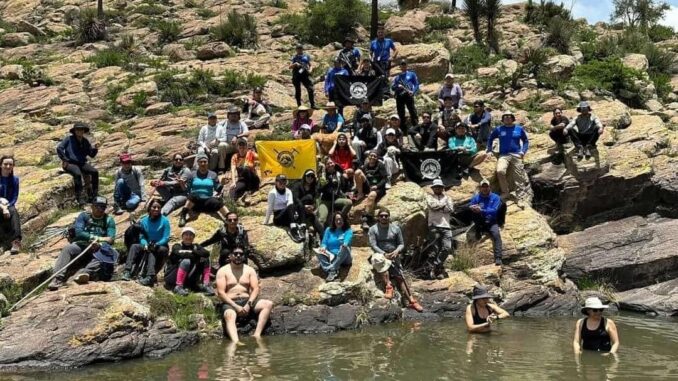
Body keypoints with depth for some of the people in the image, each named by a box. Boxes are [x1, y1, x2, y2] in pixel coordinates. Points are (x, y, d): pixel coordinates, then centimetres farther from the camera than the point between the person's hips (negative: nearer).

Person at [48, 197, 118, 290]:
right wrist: (96, 238, -8)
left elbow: (111, 239, -1)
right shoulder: (84, 216, 14)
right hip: (81, 245, 1)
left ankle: (84, 272, -61)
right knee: (67, 249, -30)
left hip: (99, 248, -1)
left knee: (104, 254, -36)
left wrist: (99, 244, -22)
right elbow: (78, 232, -3)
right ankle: (58, 278, -45)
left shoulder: (109, 220, 14)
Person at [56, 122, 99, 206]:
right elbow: (59, 148, -4)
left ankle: (95, 195, -18)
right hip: (70, 164, -5)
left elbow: (92, 155, 15)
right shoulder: (69, 139, 2)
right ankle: (80, 198, -38)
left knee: (95, 172, -23)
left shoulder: (85, 142, 16)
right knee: (78, 174, -37)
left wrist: (95, 149, -5)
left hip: (82, 164, 5)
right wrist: (64, 160, -10)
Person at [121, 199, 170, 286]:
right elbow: (142, 236, 2)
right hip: (147, 246, 4)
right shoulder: (144, 221, 5)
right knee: (134, 247, -24)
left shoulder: (164, 221, -7)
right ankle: (127, 272, -37)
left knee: (152, 251, -36)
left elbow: (166, 238, -12)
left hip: (161, 247, -4)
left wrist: (156, 245, -27)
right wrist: (145, 245, -20)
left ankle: (150, 277, -48)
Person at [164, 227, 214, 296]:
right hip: (172, 278, -4)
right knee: (186, 261, -31)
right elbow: (180, 254, -28)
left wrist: (194, 252, -26)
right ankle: (178, 287, -31)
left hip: (188, 280, 4)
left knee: (205, 259, -8)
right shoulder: (176, 246, -4)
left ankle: (205, 285, -17)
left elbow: (206, 253, -14)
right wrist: (196, 254, -19)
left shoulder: (196, 247, 7)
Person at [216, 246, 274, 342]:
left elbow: (255, 289, 4)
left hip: (247, 301, 4)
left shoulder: (250, 270, 14)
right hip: (230, 303, -3)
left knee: (269, 304, -22)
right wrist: (236, 306, -17)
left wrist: (248, 304, -16)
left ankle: (257, 334, -36)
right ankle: (236, 342, -63)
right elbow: (220, 292, -6)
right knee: (229, 316, -38)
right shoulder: (223, 271, 5)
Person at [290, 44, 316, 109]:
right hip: (296, 75, 0)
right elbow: (290, 67, 7)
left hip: (305, 74, 0)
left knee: (310, 89, -11)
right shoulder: (294, 57, 12)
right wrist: (295, 64, -13)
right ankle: (299, 105, 11)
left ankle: (312, 105, -6)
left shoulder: (307, 56, 15)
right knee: (297, 90, 3)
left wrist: (309, 70, -3)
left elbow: (310, 65, 18)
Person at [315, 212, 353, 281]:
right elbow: (324, 243, 6)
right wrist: (323, 248, -19)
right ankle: (328, 270, -46)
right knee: (318, 251, -22)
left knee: (344, 248, -33)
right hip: (330, 257, 3)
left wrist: (344, 245, -40)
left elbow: (346, 242, -15)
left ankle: (332, 270, -47)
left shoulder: (348, 231, 4)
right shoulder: (328, 230, 15)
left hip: (343, 258, -3)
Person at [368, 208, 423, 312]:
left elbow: (401, 244, 8)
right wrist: (385, 254, -22)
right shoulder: (373, 229, -2)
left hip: (393, 257, 3)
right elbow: (373, 245, -10)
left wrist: (396, 251, -14)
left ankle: (411, 301, -6)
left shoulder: (396, 228, 6)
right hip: (379, 254, -3)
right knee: (380, 261, -38)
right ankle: (388, 286, -33)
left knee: (400, 277, -7)